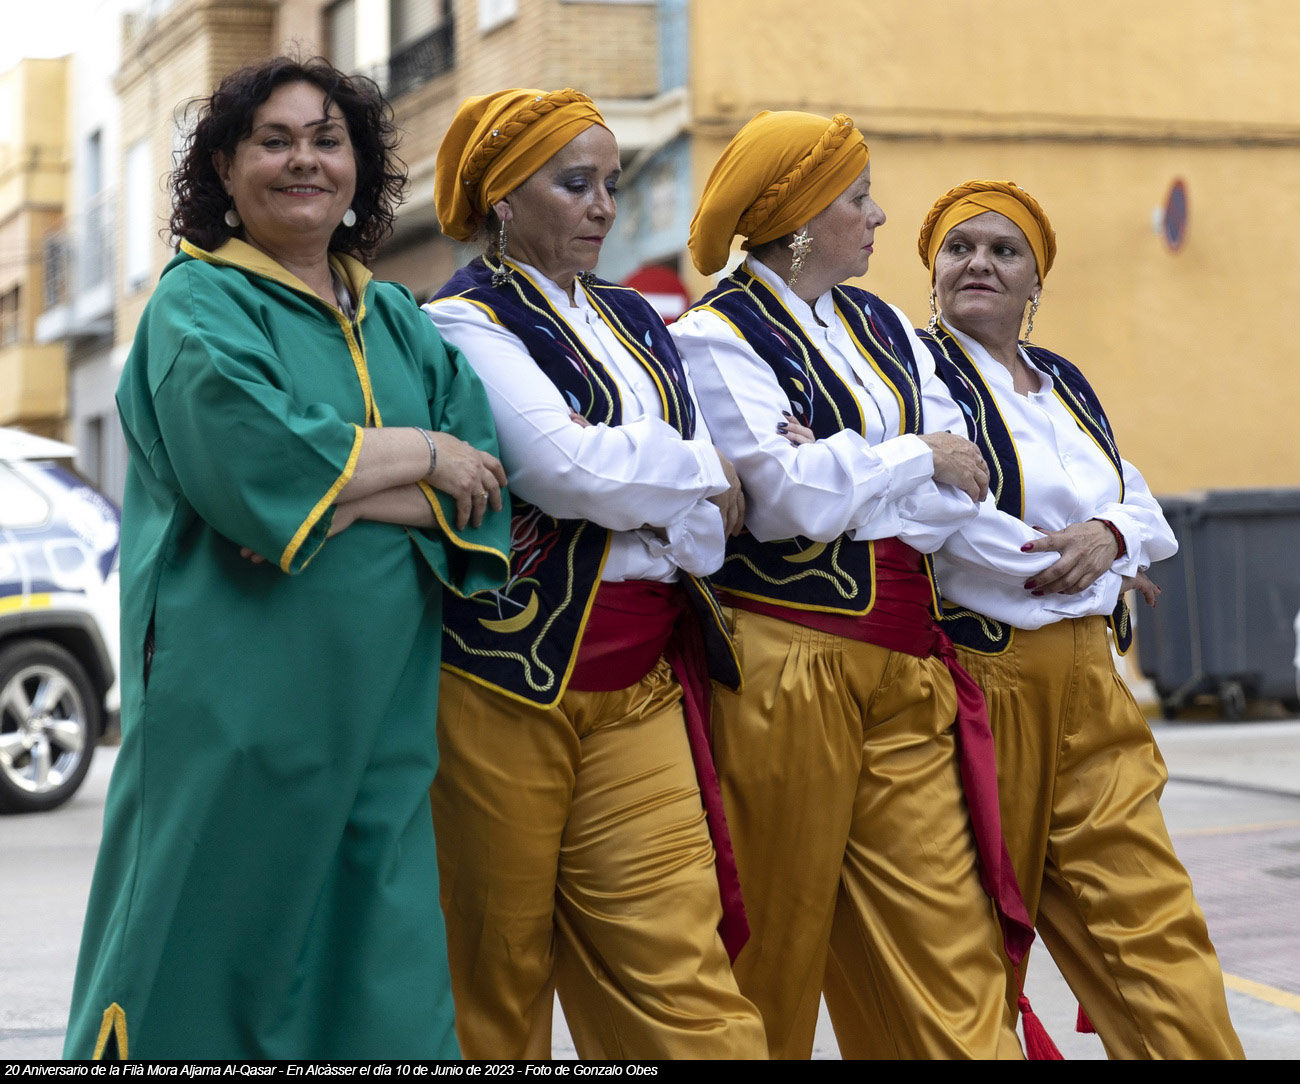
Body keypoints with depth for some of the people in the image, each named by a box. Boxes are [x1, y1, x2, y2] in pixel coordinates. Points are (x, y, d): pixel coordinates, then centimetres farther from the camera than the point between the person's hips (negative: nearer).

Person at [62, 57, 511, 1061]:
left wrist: (328, 483, -13)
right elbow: (252, 461, -18)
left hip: (377, 708, 5)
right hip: (236, 700, -5)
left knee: (383, 987, 4)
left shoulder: (398, 322, 16)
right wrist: (419, 452, -7)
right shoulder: (200, 302, 0)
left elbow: (481, 491, 3)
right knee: (210, 964, 0)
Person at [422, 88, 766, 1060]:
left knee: (678, 960, -3)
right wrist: (694, 470, -2)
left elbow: (721, 509, 12)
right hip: (510, 672, -5)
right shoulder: (465, 322, -3)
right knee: (494, 969, 3)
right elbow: (562, 466, -19)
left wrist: (638, 493, -9)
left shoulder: (635, 322, 17)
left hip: (641, 680, 5)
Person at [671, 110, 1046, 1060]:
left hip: (904, 666, 6)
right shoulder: (717, 336, -4)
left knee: (946, 932, 1)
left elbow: (967, 482, 6)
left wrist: (841, 473, -10)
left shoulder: (884, 329, 17)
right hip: (787, 666, -6)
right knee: (776, 939, 2)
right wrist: (918, 458, -2)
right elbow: (789, 500, -16)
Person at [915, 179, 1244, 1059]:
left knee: (1149, 915, -2)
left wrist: (1109, 535, -5)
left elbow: (1144, 507, 18)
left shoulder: (1064, 383, 19)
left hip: (1085, 681, 6)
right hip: (977, 678, -6)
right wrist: (1069, 569, -10)